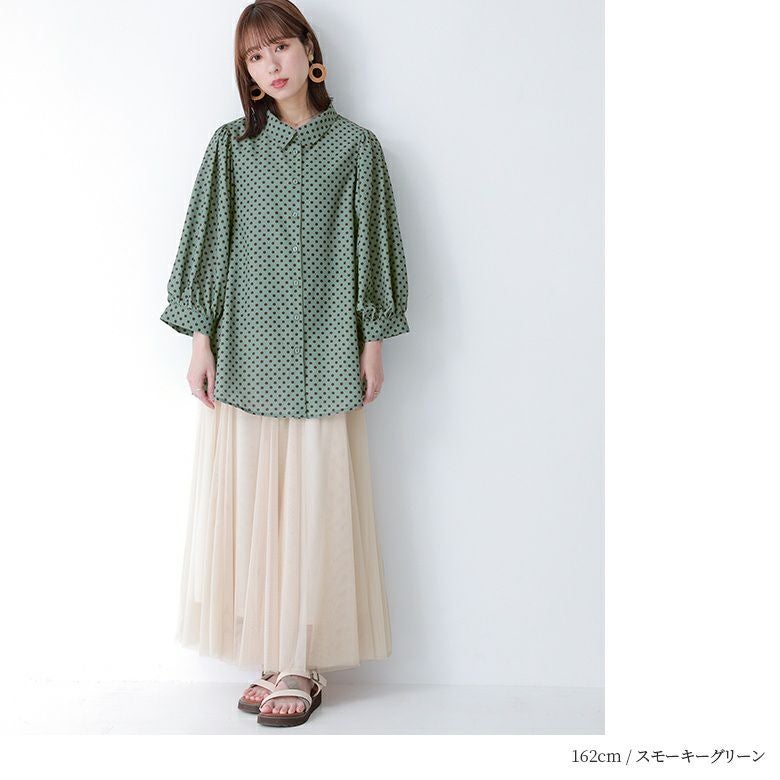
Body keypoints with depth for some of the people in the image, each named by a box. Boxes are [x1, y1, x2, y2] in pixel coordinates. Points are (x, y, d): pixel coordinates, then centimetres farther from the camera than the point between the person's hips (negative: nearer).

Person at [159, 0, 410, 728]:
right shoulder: (231, 146, 9)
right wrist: (200, 339, -1)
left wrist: (373, 341, 1)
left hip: (324, 352, -1)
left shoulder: (355, 145, 7)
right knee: (247, 498, 1)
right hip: (247, 347, 2)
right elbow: (207, 242, 6)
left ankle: (302, 663, 9)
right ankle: (273, 656, 13)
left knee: (314, 502, -1)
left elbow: (371, 244, 6)